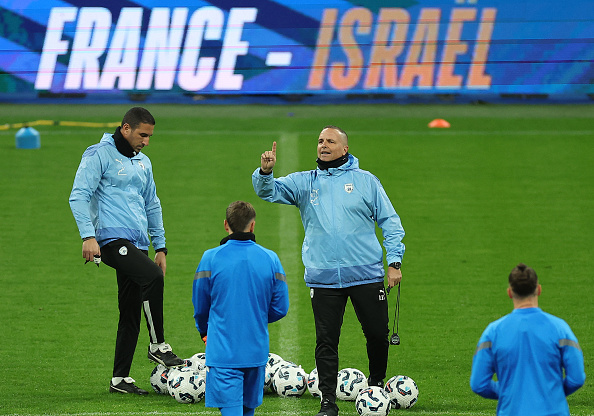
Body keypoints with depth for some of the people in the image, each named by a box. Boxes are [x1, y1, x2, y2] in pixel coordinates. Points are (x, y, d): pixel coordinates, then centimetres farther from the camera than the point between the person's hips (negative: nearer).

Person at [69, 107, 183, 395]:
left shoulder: (143, 163, 22)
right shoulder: (99, 155, -2)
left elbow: (152, 206, 29)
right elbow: (78, 196, -10)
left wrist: (160, 247, 24)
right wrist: (88, 236, -20)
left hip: (138, 244, 8)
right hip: (112, 239, -8)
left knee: (131, 313, 3)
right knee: (152, 277, -29)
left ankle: (120, 379, 7)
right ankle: (158, 346, -18)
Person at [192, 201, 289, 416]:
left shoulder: (211, 258, -6)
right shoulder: (270, 259, 1)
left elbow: (200, 307, 4)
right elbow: (280, 308, 5)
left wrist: (205, 332, 24)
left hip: (223, 351, -3)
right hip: (257, 350, 3)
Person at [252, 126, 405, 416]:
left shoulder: (365, 180, 6)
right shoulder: (304, 182, 10)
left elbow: (389, 221, 6)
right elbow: (269, 191, 1)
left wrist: (394, 261, -3)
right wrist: (265, 172, -22)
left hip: (366, 273, -1)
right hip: (323, 278, 1)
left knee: (377, 335, 5)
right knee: (326, 341, 0)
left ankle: (376, 387, 26)